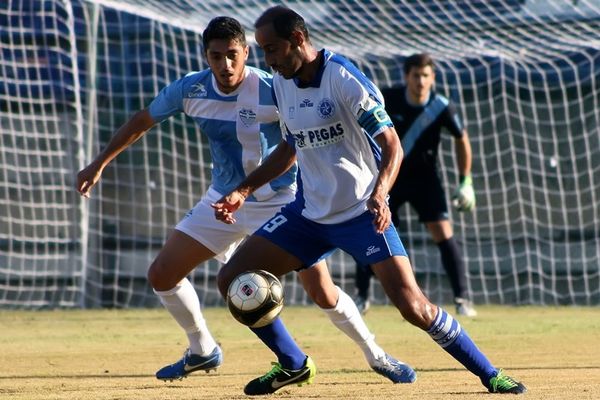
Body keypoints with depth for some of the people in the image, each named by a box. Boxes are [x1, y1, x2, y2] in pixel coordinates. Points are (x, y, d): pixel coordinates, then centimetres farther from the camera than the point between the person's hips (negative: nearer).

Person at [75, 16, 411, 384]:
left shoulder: (272, 91, -25)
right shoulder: (190, 90, -12)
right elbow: (142, 122, 5)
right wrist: (99, 164, 8)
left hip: (279, 202, -5)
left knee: (324, 295, -12)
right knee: (162, 275, 1)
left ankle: (376, 356, 12)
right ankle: (203, 351, 24)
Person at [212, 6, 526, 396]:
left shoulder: (343, 78, -18)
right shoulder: (281, 85, 4)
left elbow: (392, 146, -19)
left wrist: (378, 196, -36)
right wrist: (243, 191, 13)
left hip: (362, 213, -7)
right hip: (309, 213, 7)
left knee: (413, 306, -18)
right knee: (232, 279, -2)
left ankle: (490, 375, -1)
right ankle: (294, 365, 16)